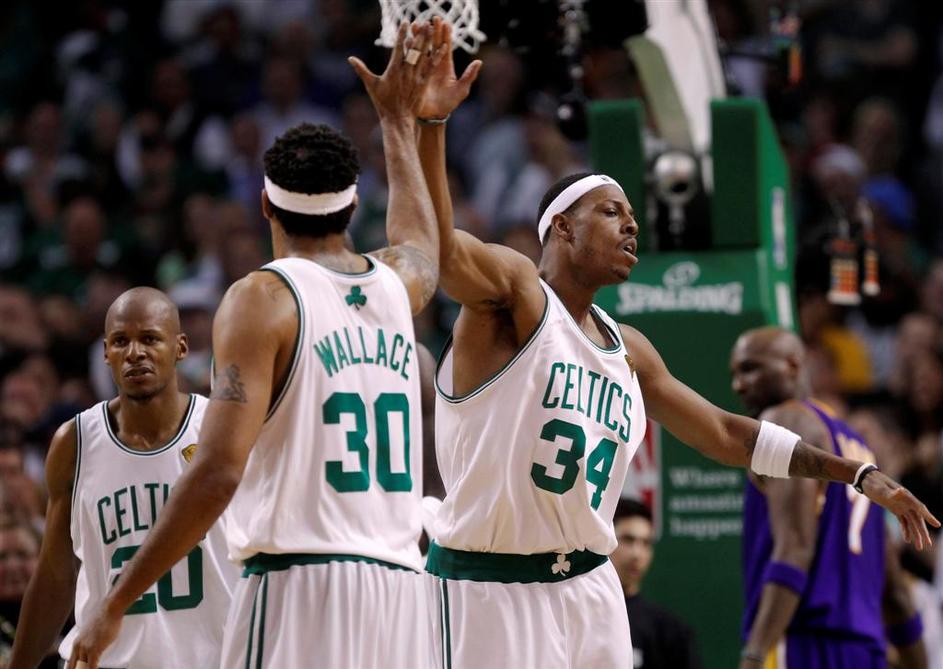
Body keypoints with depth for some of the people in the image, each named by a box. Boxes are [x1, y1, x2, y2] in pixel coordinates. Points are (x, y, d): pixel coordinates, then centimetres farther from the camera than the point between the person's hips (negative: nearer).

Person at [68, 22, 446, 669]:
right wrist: (399, 120, 56)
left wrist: (115, 604, -10)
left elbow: (219, 471, -15)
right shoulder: (395, 285, 14)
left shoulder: (261, 299, -5)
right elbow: (426, 245, 43)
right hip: (401, 585, 6)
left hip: (297, 586, -6)